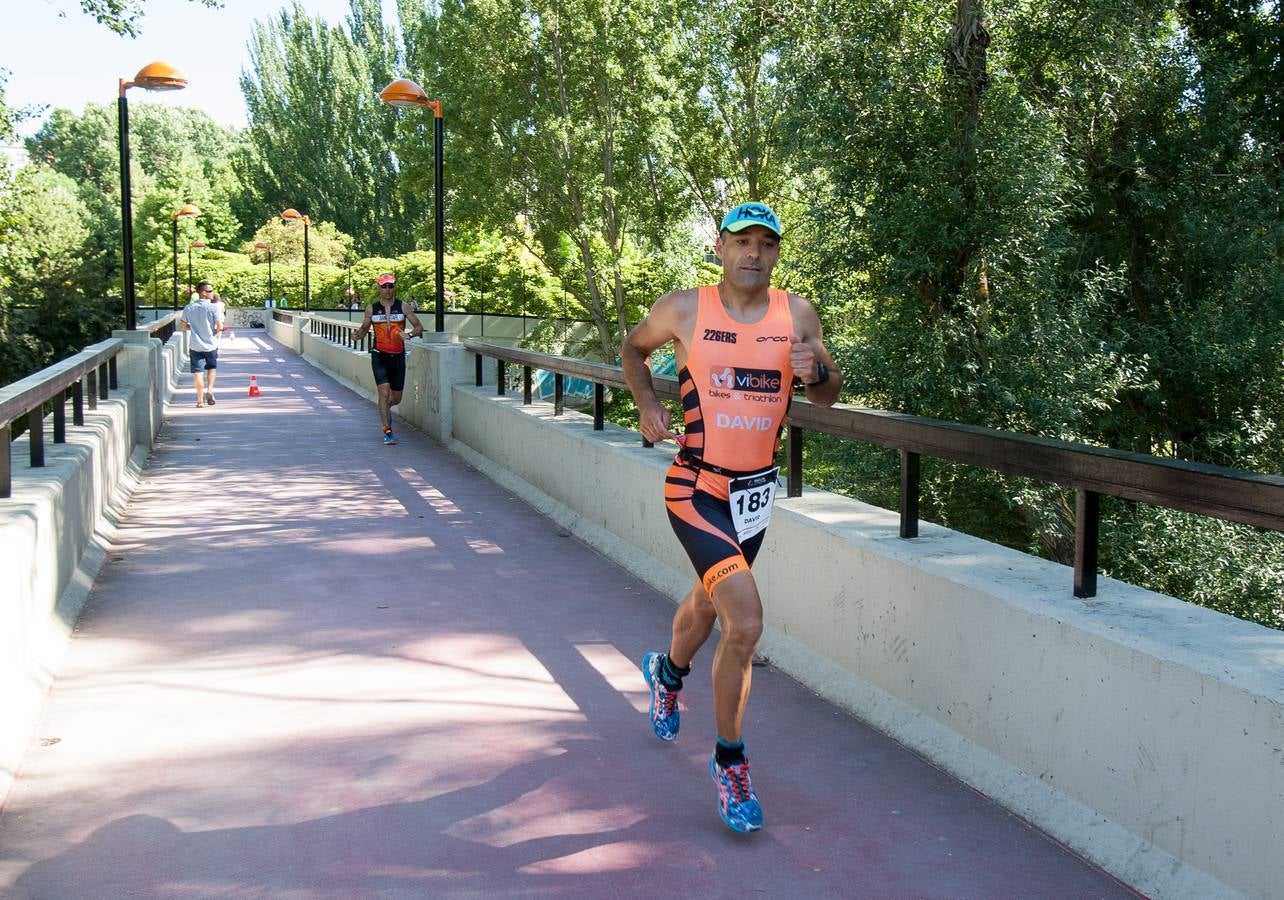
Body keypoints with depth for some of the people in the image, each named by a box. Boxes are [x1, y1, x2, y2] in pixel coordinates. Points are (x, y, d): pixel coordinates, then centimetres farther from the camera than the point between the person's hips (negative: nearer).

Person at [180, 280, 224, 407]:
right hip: (211, 345, -1)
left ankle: (200, 400, 2)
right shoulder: (212, 308, -12)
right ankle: (209, 389, 7)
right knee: (212, 367, 23)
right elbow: (220, 327, -14)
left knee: (198, 372, 4)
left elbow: (184, 327, 6)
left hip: (195, 346, 1)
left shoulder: (188, 308, -1)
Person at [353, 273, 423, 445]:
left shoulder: (403, 307, 0)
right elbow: (364, 329, 12)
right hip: (379, 356, -1)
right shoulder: (371, 309, 2)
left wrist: (409, 334, -22)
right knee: (384, 392, -16)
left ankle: (385, 408, 47)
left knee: (396, 398, 10)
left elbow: (419, 327, -1)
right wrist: (357, 334, -11)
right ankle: (387, 431, -11)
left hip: (398, 356, 1)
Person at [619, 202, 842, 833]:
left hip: (757, 489, 5)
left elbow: (828, 398, 4)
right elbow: (633, 348, 12)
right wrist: (647, 406, -2)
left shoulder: (796, 313, -1)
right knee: (745, 623, -19)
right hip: (697, 489, -4)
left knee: (708, 603, 26)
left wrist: (815, 371, -18)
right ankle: (729, 760, 2)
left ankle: (668, 672, 60)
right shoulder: (684, 309, -7)